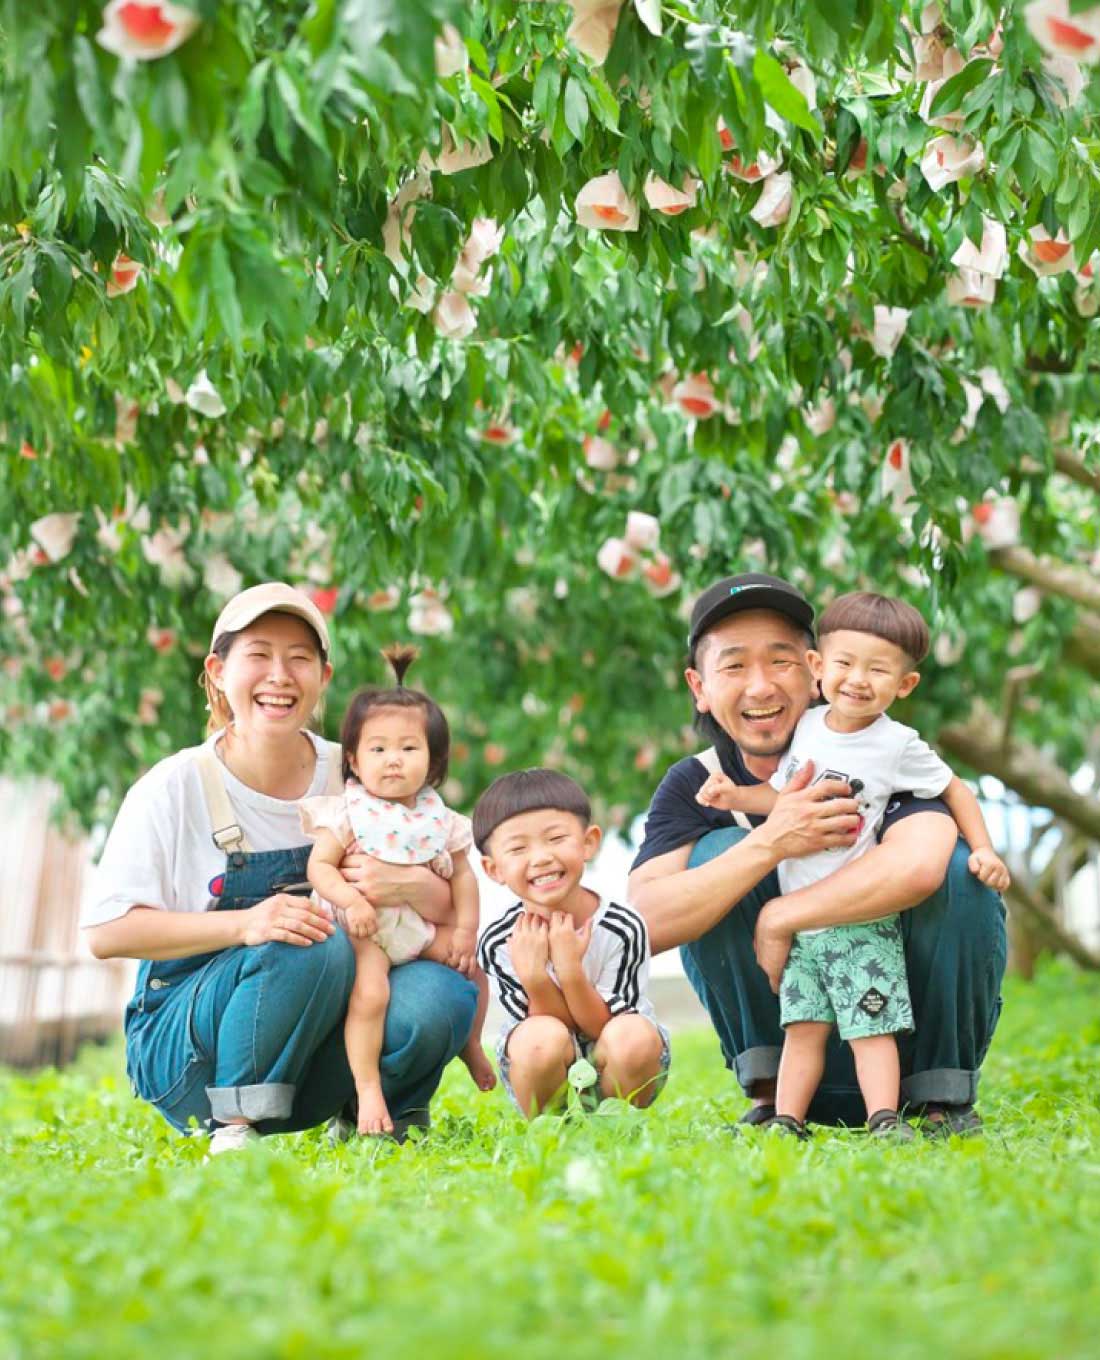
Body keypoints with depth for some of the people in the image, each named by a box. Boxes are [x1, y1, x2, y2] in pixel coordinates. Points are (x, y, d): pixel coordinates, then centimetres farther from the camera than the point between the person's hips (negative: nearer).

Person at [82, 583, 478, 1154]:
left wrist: (413, 886, -25)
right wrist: (243, 923, -29)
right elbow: (107, 932, -15)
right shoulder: (177, 786, -8)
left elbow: (458, 908, 0)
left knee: (442, 995, -25)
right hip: (182, 1047, -3)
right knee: (317, 945, -32)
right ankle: (234, 1126, -15)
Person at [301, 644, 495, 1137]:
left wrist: (465, 929, 0)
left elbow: (461, 874, 10)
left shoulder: (438, 817, 4)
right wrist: (351, 898, -30)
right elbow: (318, 865, -13)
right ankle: (368, 1093, -20)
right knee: (370, 993, -26)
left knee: (470, 967, 7)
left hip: (422, 926, 6)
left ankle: (471, 1048, 33)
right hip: (364, 927, -5)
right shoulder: (347, 812, -9)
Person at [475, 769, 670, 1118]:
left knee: (633, 1037, -33)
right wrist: (533, 977, -33)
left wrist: (570, 971, -32)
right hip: (549, 1079, 0)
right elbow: (547, 1032, -15)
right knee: (541, 1037, -33)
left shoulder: (623, 929, -19)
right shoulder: (498, 943, -17)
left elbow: (603, 1027, -17)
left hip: (614, 1075, 0)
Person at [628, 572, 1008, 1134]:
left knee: (962, 869, -26)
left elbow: (917, 866, -38)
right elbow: (646, 921, -21)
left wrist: (778, 918, -28)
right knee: (715, 853, -18)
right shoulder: (694, 786, -5)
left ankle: (946, 1098, -7)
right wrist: (769, 844, -31)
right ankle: (772, 1092, -7)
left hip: (911, 1035, -1)